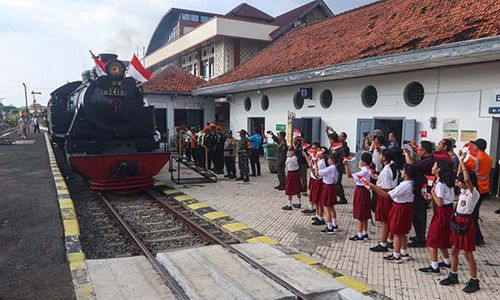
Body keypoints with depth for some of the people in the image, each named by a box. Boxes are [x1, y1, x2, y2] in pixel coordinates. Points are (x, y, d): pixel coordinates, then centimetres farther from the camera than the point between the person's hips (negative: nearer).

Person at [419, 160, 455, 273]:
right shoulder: (448, 182, 6)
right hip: (448, 210, 9)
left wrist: (433, 192, -12)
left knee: (432, 239, 0)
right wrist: (432, 197, 5)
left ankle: (434, 266, 5)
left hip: (442, 212, -9)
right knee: (442, 238, 23)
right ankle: (447, 261, 35)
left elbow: (439, 203, -24)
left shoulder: (440, 184, -22)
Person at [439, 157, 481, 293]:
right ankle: (453, 276, 28)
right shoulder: (464, 190, 6)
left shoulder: (474, 193, -17)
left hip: (466, 224, -8)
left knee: (467, 254, 1)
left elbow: (467, 179, -34)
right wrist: (460, 161, 10)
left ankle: (474, 281, 14)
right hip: (457, 222, 8)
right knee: (454, 250, 15)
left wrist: (463, 163, -24)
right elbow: (460, 176, 18)